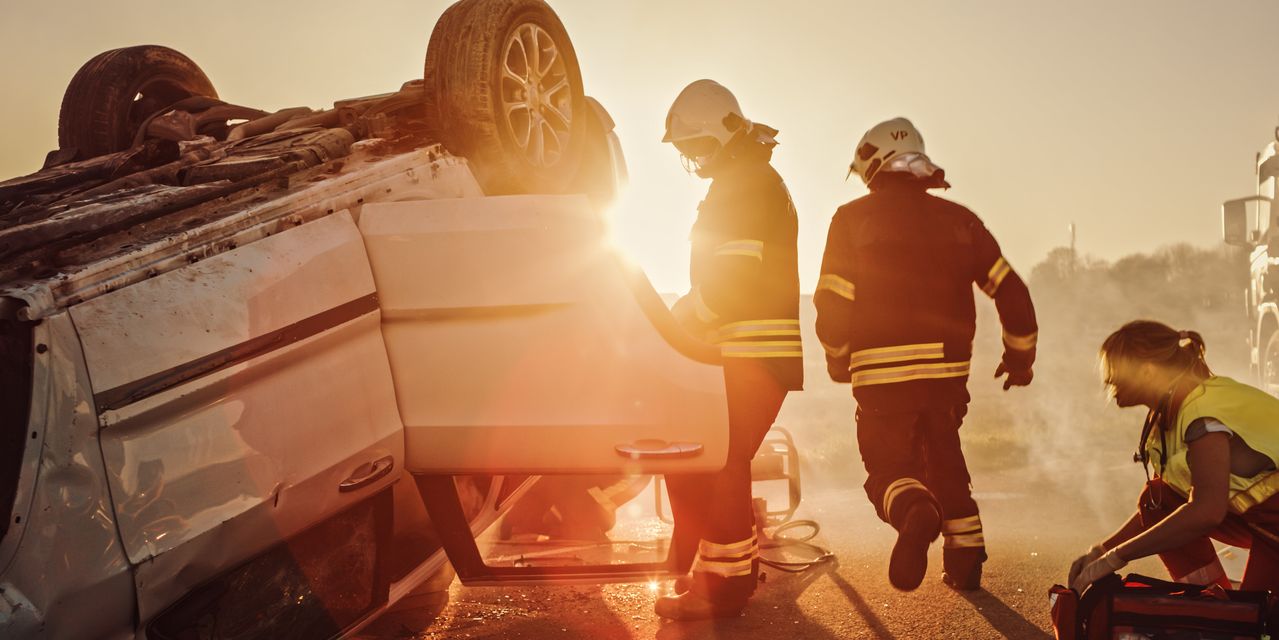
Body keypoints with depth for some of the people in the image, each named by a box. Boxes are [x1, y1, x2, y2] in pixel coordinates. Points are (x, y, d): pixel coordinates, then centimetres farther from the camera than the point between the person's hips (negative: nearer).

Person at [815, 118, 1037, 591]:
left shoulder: (853, 219, -1)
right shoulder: (958, 220, 8)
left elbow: (833, 303, -5)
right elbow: (1012, 292, 6)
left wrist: (838, 361, 13)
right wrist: (1020, 357, 19)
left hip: (881, 373, -3)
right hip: (947, 369, 4)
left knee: (888, 468, 5)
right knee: (944, 459, 23)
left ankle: (916, 512, -28)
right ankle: (965, 559, 21)